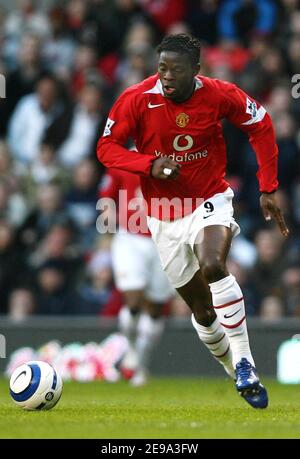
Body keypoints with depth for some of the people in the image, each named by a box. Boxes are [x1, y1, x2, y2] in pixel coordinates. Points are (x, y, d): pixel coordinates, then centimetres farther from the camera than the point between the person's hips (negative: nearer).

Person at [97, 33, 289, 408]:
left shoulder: (219, 95, -14)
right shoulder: (137, 99, -15)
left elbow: (261, 126, 0)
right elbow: (106, 148, -10)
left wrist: (268, 189, -3)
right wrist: (151, 164, -27)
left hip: (211, 201, -2)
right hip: (166, 217, 2)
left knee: (213, 266, -33)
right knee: (202, 310, 8)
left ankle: (244, 361, -22)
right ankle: (239, 376, 31)